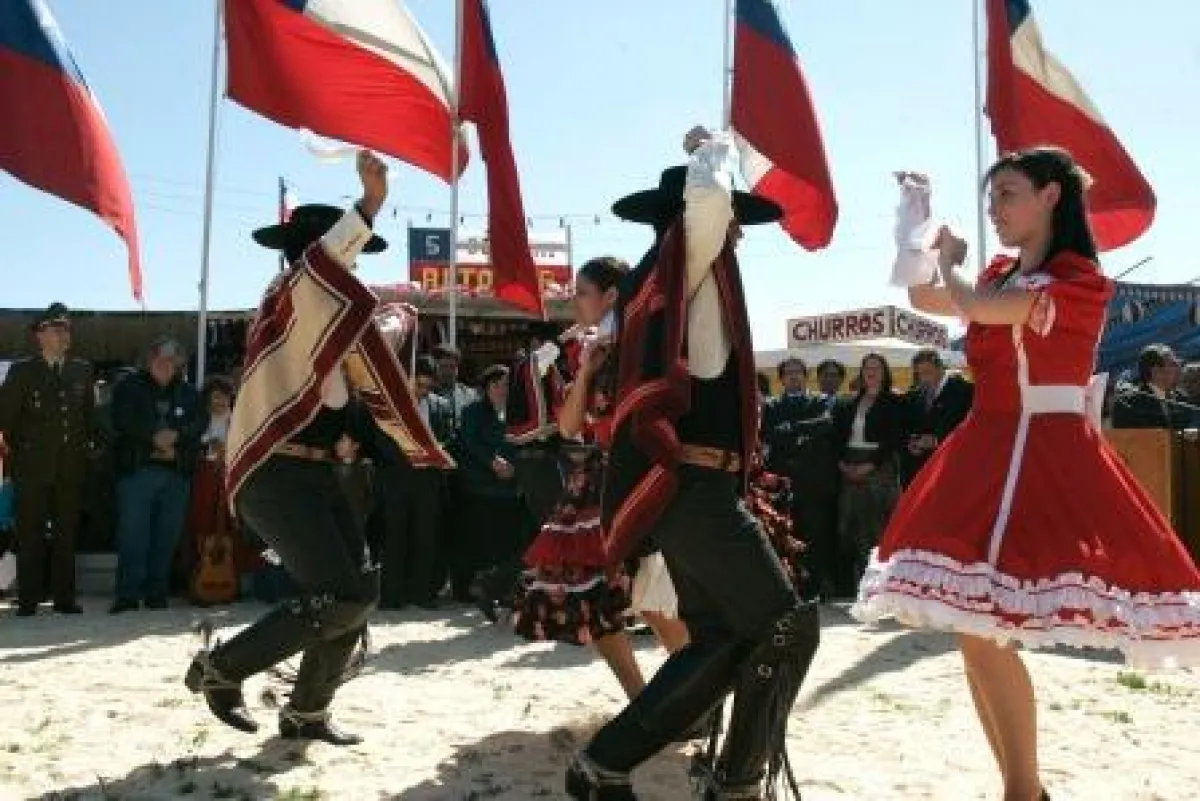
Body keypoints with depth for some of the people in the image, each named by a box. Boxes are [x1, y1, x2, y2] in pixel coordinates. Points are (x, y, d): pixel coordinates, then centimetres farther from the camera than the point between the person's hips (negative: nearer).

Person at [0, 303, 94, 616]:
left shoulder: (82, 371, 11)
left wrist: (84, 445, 10)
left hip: (71, 467, 2)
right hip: (33, 467, -2)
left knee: (66, 534, 4)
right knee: (30, 534, -1)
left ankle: (64, 597, 9)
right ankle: (28, 599, 5)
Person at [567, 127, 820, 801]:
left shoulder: (666, 278, 18)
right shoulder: (684, 265, -8)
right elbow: (708, 196, -24)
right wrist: (715, 149, -4)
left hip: (681, 482, 10)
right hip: (691, 482, -10)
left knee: (721, 638, 10)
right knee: (787, 625, -4)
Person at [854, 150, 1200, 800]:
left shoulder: (1076, 277, -9)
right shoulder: (1005, 276, 17)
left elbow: (976, 308, -20)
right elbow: (923, 300, 24)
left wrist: (951, 260, 0)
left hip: (1038, 457, -9)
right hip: (991, 453, 9)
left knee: (981, 629, -16)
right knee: (972, 629, 7)